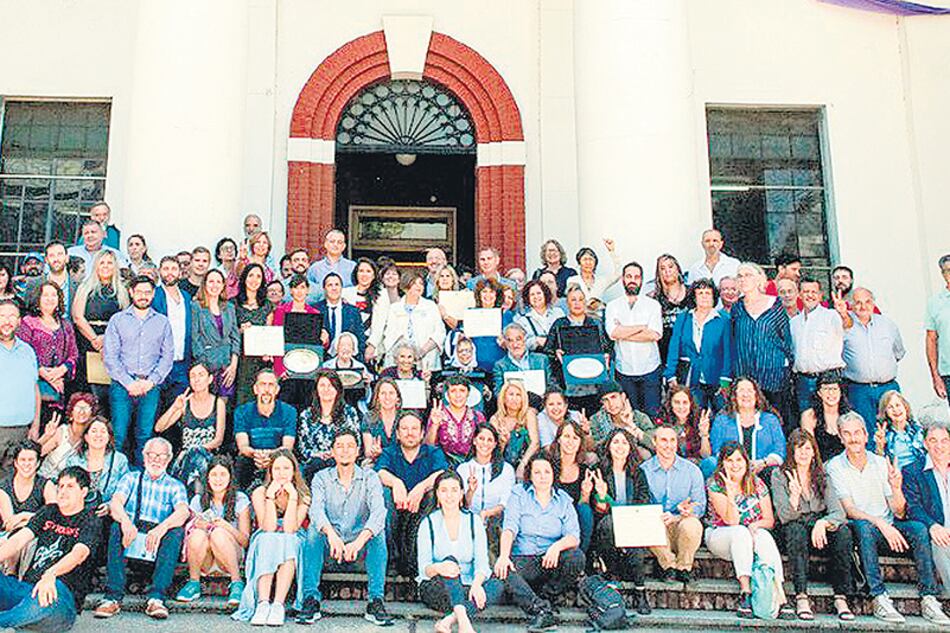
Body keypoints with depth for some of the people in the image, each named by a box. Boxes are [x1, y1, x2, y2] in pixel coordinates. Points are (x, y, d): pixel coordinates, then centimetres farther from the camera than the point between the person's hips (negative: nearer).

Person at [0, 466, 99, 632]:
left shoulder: (90, 522, 3)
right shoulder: (48, 512, 21)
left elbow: (79, 553, -17)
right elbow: (18, 540, 7)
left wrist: (50, 575, -38)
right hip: (26, 588, 6)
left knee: (55, 587, -41)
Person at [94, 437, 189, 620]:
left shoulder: (175, 486, 14)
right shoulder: (131, 478, 17)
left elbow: (183, 511, -7)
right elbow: (115, 502, -3)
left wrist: (161, 528, -30)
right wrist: (125, 521, -28)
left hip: (158, 541, -1)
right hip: (131, 535, 1)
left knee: (177, 531, -31)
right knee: (117, 528, -30)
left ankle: (156, 597, -38)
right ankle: (113, 597, -34)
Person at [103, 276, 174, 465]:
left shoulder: (162, 322, 12)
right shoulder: (118, 320, 7)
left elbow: (168, 356, 7)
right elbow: (109, 356, 1)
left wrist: (151, 381, -6)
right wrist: (128, 382, -9)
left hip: (150, 386, 1)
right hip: (122, 385, -1)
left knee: (145, 435, 0)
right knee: (118, 434, -7)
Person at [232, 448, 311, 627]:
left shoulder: (303, 495, -5)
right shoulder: (260, 493, -5)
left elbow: (290, 529, -18)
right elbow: (268, 528, -16)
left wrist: (292, 496, -21)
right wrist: (270, 496, -21)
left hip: (292, 544, 0)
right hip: (265, 544, 0)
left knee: (287, 542, -33)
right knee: (268, 540, -32)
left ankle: (278, 605, -40)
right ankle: (262, 604, -41)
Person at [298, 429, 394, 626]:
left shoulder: (369, 477, -2)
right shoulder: (322, 477, 0)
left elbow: (378, 510, -20)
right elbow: (316, 509, -20)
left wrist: (360, 540, -38)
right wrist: (331, 534, -42)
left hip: (359, 549, 0)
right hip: (330, 550, 0)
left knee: (378, 532, -28)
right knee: (314, 529, -27)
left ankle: (376, 600, -27)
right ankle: (310, 599, -26)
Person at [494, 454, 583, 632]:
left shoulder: (563, 500, 8)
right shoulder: (519, 494, 4)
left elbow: (574, 536, -4)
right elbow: (509, 528, -9)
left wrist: (557, 546, -27)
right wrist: (504, 555, -28)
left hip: (551, 561, 1)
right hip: (523, 559, -1)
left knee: (577, 557, -28)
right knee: (503, 571, -32)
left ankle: (544, 598, -12)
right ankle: (543, 611, -36)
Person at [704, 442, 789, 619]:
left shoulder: (757, 484, 3)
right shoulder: (715, 485, -8)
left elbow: (770, 520, 3)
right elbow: (731, 521, -18)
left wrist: (756, 525, -19)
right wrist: (730, 491, -30)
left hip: (753, 536, 2)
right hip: (720, 537, -2)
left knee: (764, 536, -31)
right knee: (740, 532, -34)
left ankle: (780, 596, -37)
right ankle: (745, 591, -39)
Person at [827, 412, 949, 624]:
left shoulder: (881, 463, 5)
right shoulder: (835, 467, -4)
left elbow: (899, 513, 1)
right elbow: (849, 510, -14)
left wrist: (896, 488, -19)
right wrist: (880, 523, -29)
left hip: (887, 527, 4)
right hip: (859, 531, -3)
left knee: (919, 528, -23)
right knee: (863, 526, -35)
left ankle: (928, 599, -21)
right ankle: (879, 599, -35)